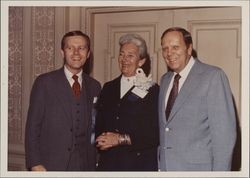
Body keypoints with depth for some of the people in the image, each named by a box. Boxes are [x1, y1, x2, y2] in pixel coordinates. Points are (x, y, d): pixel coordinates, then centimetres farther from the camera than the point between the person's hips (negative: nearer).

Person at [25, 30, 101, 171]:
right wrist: (35, 164, -10)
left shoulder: (94, 86, 9)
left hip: (86, 165, 3)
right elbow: (33, 126, -4)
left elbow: (94, 129, 11)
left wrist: (94, 162, 3)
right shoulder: (44, 82, -2)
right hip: (51, 165, -3)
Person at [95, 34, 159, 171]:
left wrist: (121, 139, -14)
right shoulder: (108, 88, 9)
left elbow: (156, 135, -11)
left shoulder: (153, 91, -6)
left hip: (140, 164, -4)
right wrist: (102, 140, -8)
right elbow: (98, 124, 13)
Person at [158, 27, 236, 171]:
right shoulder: (165, 80, 10)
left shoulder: (213, 76, -11)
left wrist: (219, 171, -18)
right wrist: (160, 163, 7)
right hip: (165, 166, 6)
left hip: (197, 167, -5)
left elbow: (224, 132, -15)